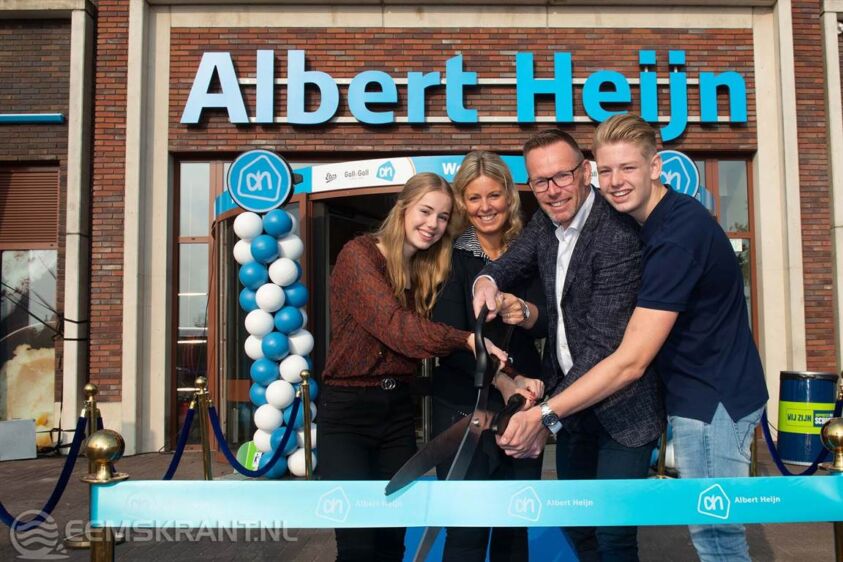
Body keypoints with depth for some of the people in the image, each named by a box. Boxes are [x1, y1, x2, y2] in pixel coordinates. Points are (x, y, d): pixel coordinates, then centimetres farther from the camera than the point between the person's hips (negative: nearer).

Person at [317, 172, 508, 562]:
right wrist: (466, 339, -34)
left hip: (398, 411, 6)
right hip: (346, 412, -6)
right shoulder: (359, 255, -12)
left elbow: (437, 340, -3)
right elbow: (394, 325, -26)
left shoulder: (429, 270, 9)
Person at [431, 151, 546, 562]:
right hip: (465, 407, -3)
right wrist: (504, 382, -24)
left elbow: (546, 324, 1)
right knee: (467, 529, 2)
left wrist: (526, 312, -22)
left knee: (516, 522, 13)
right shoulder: (451, 256, -6)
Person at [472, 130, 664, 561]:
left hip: (619, 405, -7)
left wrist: (547, 415, -37)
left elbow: (604, 344, -29)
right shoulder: (545, 222, -1)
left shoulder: (618, 235, -25)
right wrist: (488, 279, -14)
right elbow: (513, 262, 12)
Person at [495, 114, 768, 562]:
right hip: (704, 391, 9)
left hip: (712, 398, -9)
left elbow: (630, 362, -28)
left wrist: (544, 416, -28)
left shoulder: (678, 235, -25)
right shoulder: (664, 218, 5)